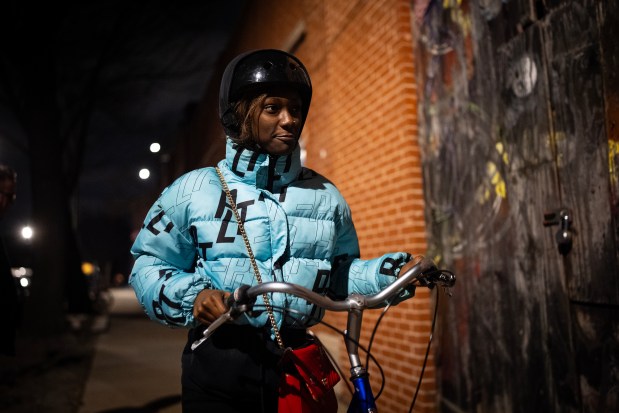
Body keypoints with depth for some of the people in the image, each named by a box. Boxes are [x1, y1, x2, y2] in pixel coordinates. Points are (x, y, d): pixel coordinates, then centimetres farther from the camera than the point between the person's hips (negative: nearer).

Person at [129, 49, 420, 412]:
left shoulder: (325, 195, 6)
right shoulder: (194, 190, -1)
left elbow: (340, 274, 13)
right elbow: (149, 264, 4)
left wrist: (393, 272, -3)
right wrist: (191, 295, -14)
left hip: (296, 366, 2)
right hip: (218, 367, -1)